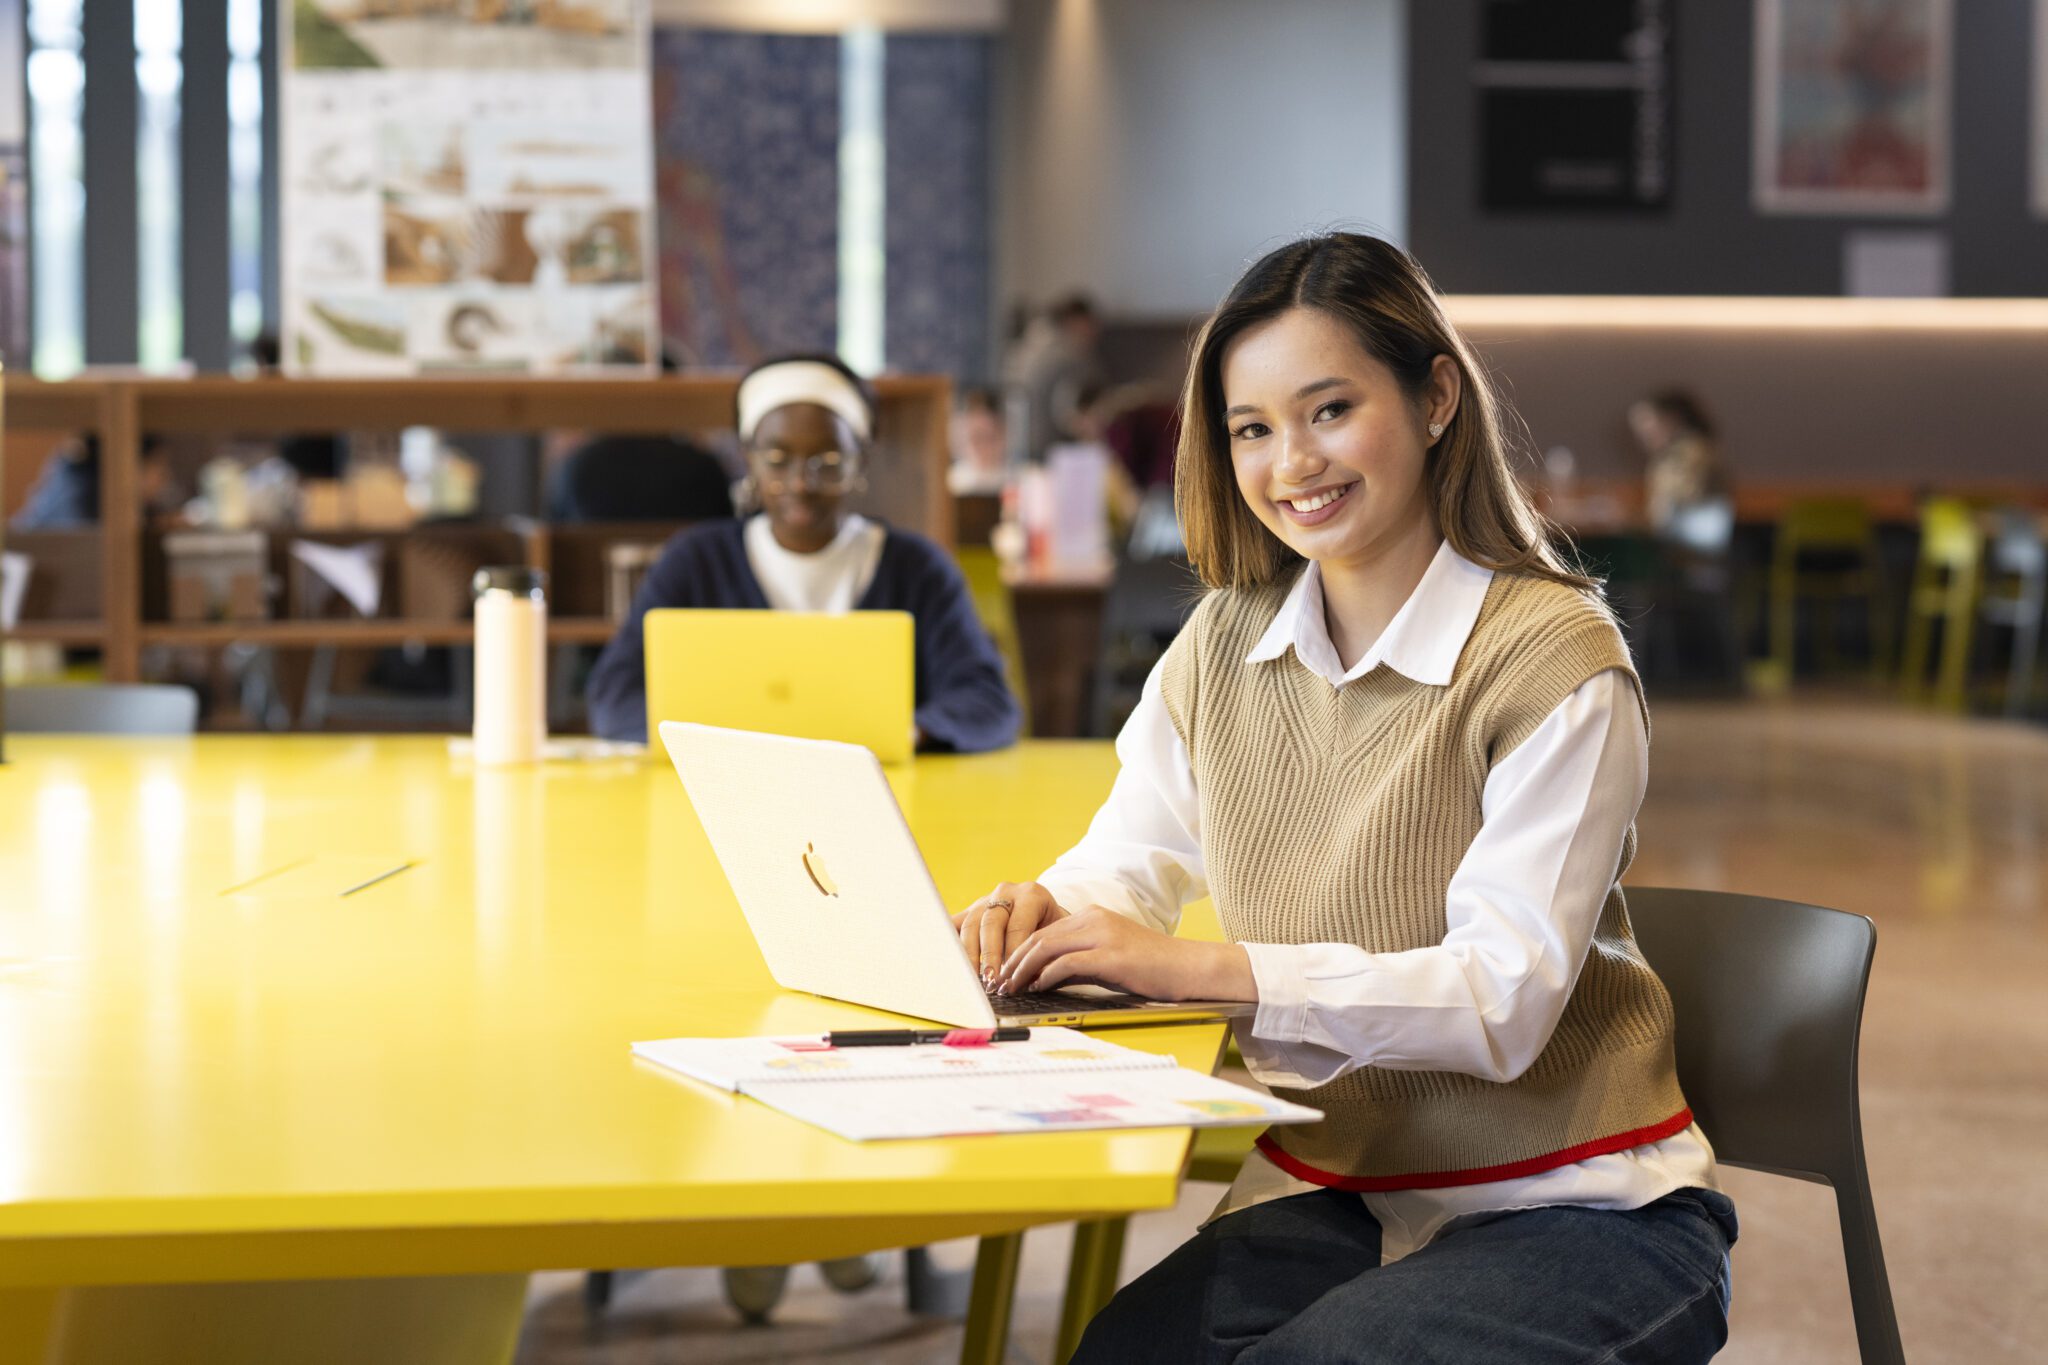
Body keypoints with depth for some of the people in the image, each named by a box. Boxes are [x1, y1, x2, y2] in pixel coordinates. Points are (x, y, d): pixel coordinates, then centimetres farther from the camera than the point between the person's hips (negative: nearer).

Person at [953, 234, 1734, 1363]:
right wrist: (1038, 919, -16)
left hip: (1571, 1211, -4)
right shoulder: (1223, 645, 6)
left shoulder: (1554, 658, -13)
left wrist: (1200, 968, -30)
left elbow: (1502, 1000, -21)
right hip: (1327, 1197, 4)